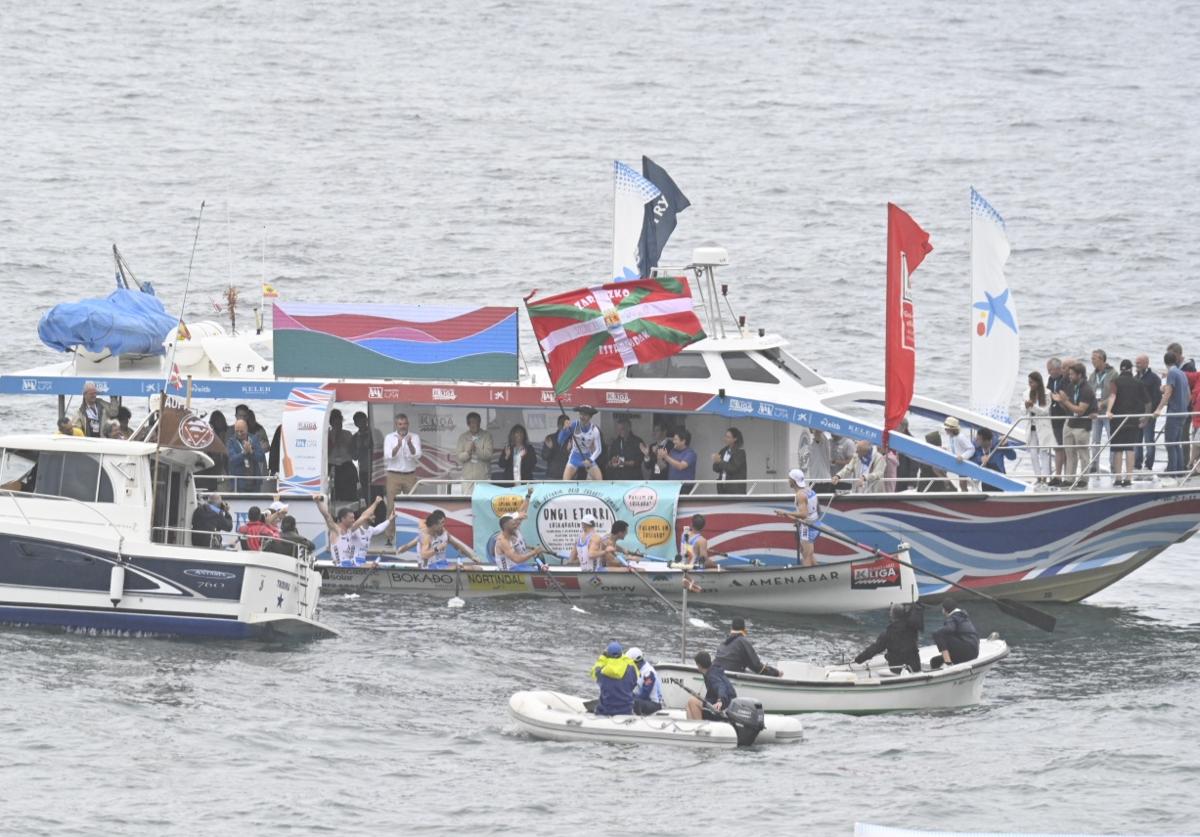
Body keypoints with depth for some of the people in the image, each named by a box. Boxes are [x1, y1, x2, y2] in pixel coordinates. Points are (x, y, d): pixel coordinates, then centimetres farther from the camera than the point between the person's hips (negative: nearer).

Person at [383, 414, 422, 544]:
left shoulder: (415, 437, 5)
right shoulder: (389, 438, 4)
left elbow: (417, 455, -8)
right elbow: (388, 455, -8)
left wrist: (410, 444, -26)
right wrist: (398, 445, -24)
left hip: (410, 475, 1)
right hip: (393, 475, -1)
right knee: (392, 507, -5)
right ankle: (390, 537, -3)